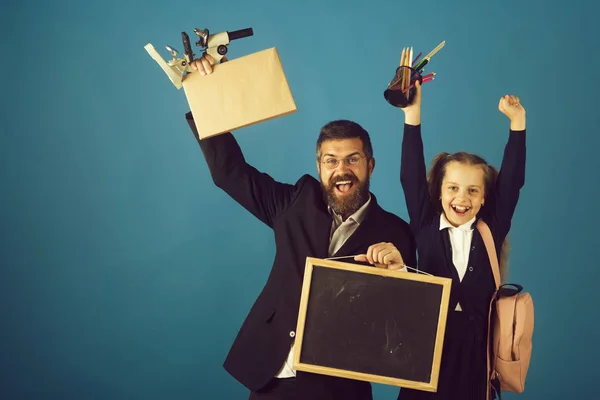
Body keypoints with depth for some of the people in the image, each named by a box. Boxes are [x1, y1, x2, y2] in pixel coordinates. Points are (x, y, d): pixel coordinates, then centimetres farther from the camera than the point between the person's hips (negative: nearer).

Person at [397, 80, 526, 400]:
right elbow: (411, 178, -5)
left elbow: (511, 182, 0)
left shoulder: (491, 230, 4)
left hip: (476, 349, 1)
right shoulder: (426, 227, 1)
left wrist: (517, 121, -5)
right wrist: (413, 113, -10)